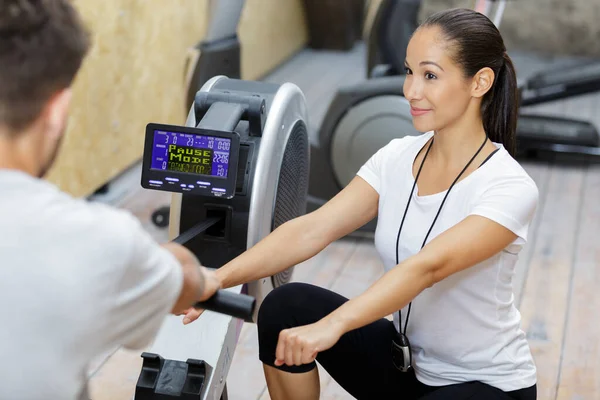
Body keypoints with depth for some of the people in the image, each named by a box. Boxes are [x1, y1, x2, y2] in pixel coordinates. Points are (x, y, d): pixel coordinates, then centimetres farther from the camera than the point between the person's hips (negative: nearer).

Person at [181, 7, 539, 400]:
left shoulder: (510, 188, -21)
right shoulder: (397, 158, -4)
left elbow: (427, 266, -37)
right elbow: (311, 230, -15)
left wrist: (330, 327, -50)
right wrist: (215, 280, -28)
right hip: (408, 363, 5)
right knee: (287, 306, -17)